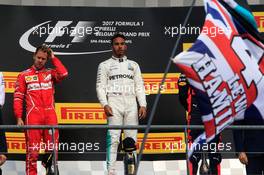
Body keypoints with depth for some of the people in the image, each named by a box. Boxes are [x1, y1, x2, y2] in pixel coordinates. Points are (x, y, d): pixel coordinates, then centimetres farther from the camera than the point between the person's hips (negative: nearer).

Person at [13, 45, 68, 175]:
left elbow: (63, 74, -7)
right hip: (33, 115, -2)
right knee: (32, 148, -7)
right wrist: (19, 118, -4)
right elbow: (18, 98, 5)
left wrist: (53, 58, 4)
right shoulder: (24, 75, 10)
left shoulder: (50, 74, 15)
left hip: (50, 115, 2)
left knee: (52, 147, -1)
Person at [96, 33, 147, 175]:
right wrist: (105, 105, -12)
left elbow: (139, 87, 14)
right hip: (114, 102, -3)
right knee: (113, 139, -12)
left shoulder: (133, 65, 19)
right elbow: (100, 87, 4)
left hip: (131, 104, 3)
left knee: (132, 139, -2)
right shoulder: (105, 65, 11)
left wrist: (143, 105, 0)